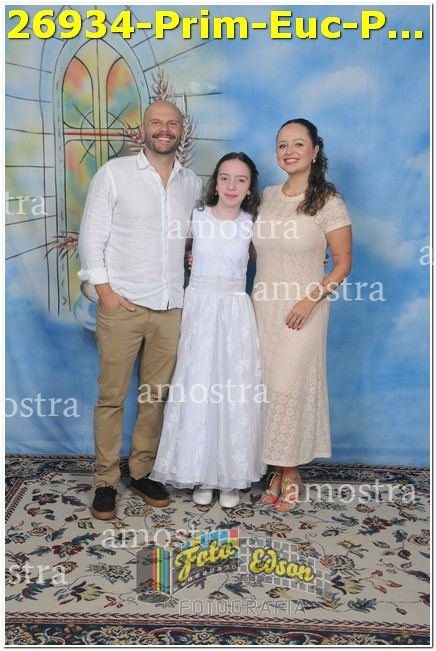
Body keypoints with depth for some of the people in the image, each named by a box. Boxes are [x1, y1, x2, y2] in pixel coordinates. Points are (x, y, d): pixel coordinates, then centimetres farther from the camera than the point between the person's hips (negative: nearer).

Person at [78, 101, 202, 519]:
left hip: (171, 307, 4)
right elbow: (91, 236, -2)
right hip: (122, 305, -3)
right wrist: (105, 290, -9)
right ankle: (105, 481, 15)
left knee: (157, 395, 9)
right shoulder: (114, 173, 1)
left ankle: (142, 472, 24)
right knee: (111, 396, 1)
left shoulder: (193, 183, 12)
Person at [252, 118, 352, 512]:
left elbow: (343, 263, -6)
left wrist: (311, 299, -17)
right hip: (263, 306, 5)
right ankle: (277, 470, 22)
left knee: (290, 387, -2)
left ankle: (292, 472, 18)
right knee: (267, 387, 6)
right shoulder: (267, 196, 8)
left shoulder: (328, 202, -7)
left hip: (302, 311, -5)